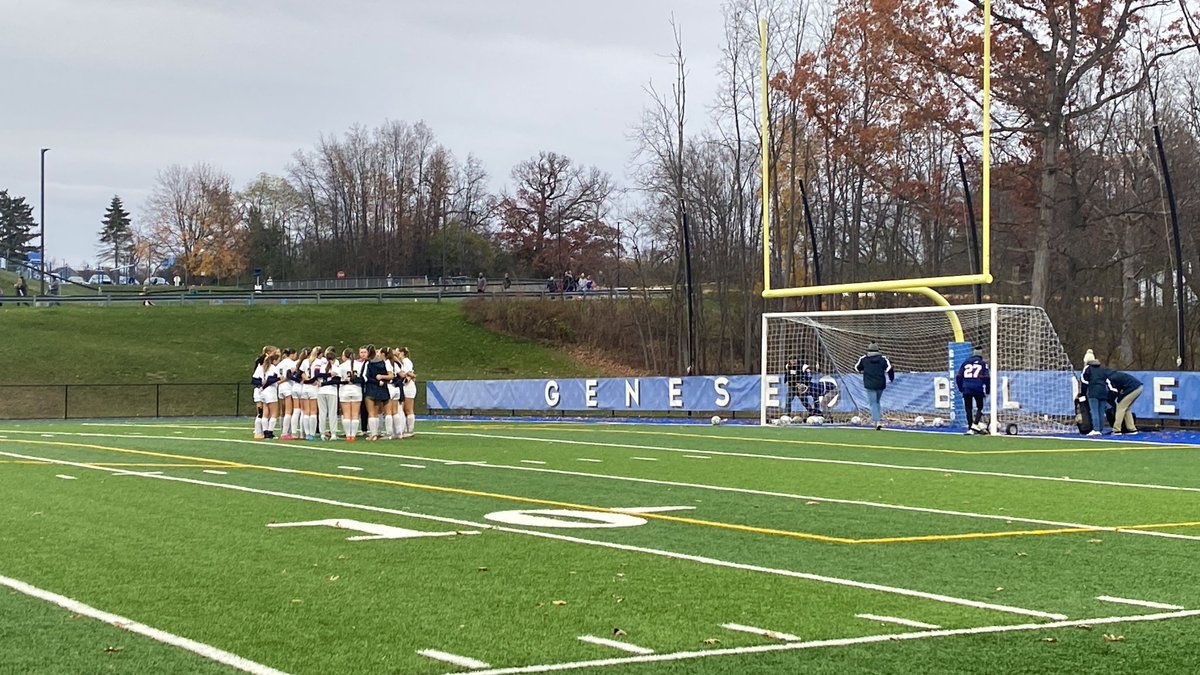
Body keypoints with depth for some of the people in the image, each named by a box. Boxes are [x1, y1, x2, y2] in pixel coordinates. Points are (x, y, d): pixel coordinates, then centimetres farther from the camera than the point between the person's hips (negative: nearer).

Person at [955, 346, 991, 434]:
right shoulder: (983, 363, 4)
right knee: (979, 407, 13)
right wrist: (987, 391, 6)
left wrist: (961, 389, 17)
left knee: (968, 409, 9)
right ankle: (975, 424, -6)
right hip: (978, 389, -2)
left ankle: (970, 428, 6)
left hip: (966, 389, 2)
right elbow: (987, 378, -2)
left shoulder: (965, 363, 12)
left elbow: (958, 377, 9)